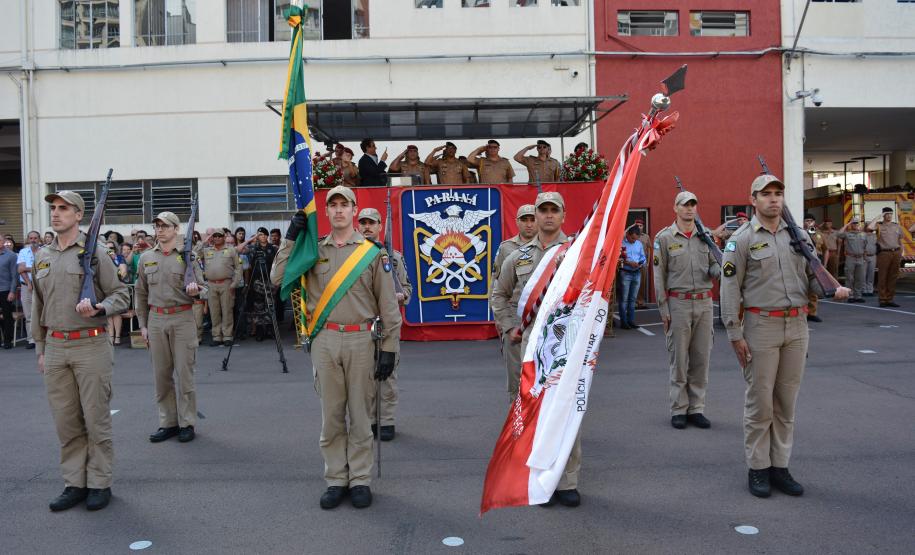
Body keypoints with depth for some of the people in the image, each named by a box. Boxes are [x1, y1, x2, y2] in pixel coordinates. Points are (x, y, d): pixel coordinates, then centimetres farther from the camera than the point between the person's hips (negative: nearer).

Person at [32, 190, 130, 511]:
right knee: (65, 422, 10)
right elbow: (38, 307, 17)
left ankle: (100, 484, 13)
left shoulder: (94, 253, -4)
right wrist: (40, 349, 16)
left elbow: (121, 295, -3)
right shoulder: (42, 258, 12)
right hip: (55, 348, 5)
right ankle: (75, 484, 21)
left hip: (90, 346, -5)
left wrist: (98, 309, -23)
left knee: (96, 419, 1)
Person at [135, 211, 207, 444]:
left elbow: (201, 287, 0)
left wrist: (194, 290, -24)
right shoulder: (146, 258, 10)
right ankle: (168, 423, 18)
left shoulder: (187, 256, 0)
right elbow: (141, 294, 14)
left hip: (182, 318, -3)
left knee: (184, 373, -1)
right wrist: (142, 324, 10)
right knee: (161, 375, 8)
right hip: (156, 319, 4)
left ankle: (188, 423, 8)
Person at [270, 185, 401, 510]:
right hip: (324, 341, 2)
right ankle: (335, 480, 20)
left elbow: (388, 305, 0)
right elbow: (279, 279, 2)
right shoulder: (314, 251, 9)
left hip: (360, 341, -2)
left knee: (359, 415, 6)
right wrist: (291, 238, -3)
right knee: (331, 415, 9)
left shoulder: (372, 252, 1)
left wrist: (389, 349, -4)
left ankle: (360, 480, 18)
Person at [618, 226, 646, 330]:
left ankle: (631, 320, 16)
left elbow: (643, 257, 18)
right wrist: (628, 263, -19)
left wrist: (641, 263, -3)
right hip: (625, 273, -5)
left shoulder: (639, 244, 13)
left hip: (637, 273, 6)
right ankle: (623, 322, 3)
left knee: (632, 298, 10)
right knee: (624, 299, -2)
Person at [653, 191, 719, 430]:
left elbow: (714, 265, 17)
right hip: (678, 303, -4)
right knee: (678, 359, 1)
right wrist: (664, 309, -6)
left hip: (704, 303, 4)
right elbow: (659, 275, -2)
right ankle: (678, 410, 11)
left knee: (701, 358, 7)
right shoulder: (664, 238, -1)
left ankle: (696, 408, 17)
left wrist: (716, 271, -9)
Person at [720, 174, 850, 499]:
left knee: (786, 402, 11)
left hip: (797, 325, 5)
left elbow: (812, 273, 17)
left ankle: (780, 466, 21)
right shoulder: (742, 239, -5)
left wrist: (832, 289, -5)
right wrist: (735, 334, -11)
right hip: (761, 326, -5)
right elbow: (730, 289, -7)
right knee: (760, 402, 2)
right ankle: (758, 469, 14)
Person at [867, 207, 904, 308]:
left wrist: (901, 255, 8)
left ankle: (889, 299, 10)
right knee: (882, 277, -3)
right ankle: (882, 300, 2)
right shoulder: (879, 225, 3)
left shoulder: (897, 226, 14)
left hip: (896, 253, 4)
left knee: (892, 278, 5)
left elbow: (900, 242, 17)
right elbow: (869, 227, -20)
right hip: (884, 253, -4)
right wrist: (879, 216, -10)